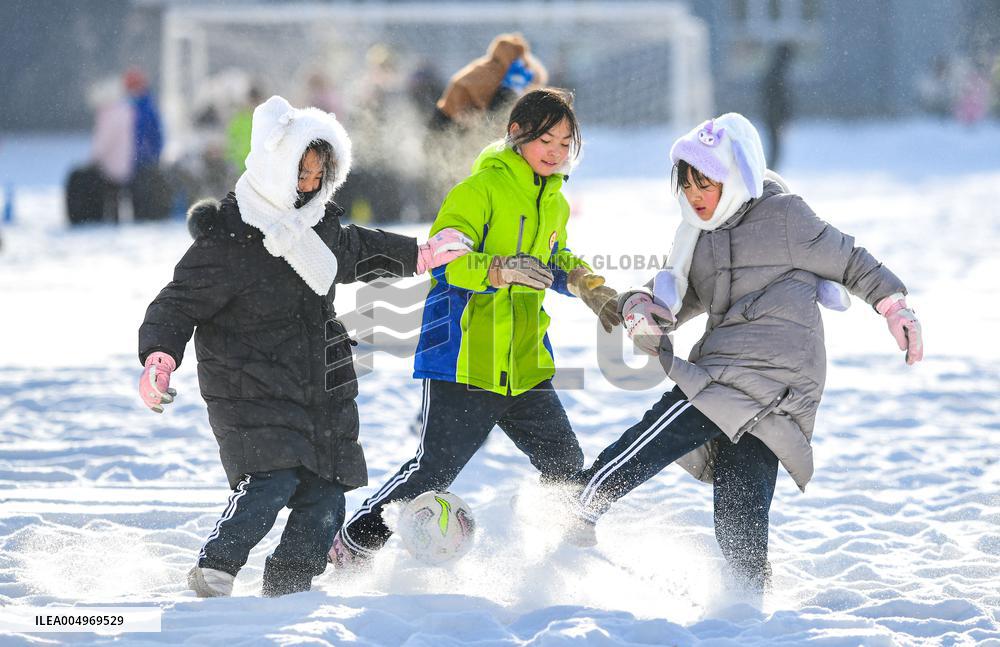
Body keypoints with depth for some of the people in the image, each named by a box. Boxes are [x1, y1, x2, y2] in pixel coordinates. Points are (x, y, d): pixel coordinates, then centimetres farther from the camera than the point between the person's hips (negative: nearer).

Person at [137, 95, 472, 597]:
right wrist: (158, 361, -29)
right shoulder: (225, 244, -14)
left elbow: (355, 252, 32)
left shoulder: (320, 225, 9)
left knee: (325, 498, 0)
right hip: (251, 394, -7)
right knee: (272, 480, -26)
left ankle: (285, 592, 7)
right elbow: (176, 307, -12)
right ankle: (214, 572, -18)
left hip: (322, 395, 7)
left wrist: (421, 255, 40)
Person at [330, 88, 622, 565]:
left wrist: (587, 285, 15)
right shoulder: (483, 187, -11)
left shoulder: (554, 202, 15)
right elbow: (443, 260, -21)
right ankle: (353, 545, 3)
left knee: (566, 467, 3)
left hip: (525, 363, 7)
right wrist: (500, 270, -37)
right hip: (464, 359, -7)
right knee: (435, 469, -9)